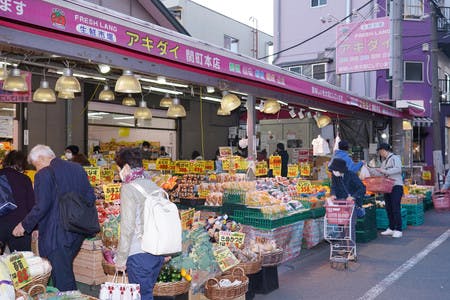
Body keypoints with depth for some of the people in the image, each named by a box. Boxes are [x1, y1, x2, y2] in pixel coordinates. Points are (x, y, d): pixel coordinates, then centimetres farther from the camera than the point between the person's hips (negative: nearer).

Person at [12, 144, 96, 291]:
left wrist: (24, 225, -4)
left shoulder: (44, 174, -13)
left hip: (56, 234, -7)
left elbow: (41, 206, -17)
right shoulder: (77, 168, 7)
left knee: (62, 277, 3)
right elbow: (90, 197, 8)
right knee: (66, 269, 24)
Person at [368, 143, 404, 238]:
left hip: (396, 186, -8)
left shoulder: (395, 158, -7)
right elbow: (380, 174, 19)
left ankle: (398, 230, -4)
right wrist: (369, 169, 14)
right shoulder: (384, 161, 17)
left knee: (396, 209, -9)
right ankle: (391, 228, 18)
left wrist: (385, 171, -29)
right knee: (388, 208, 10)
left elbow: (398, 169, -24)